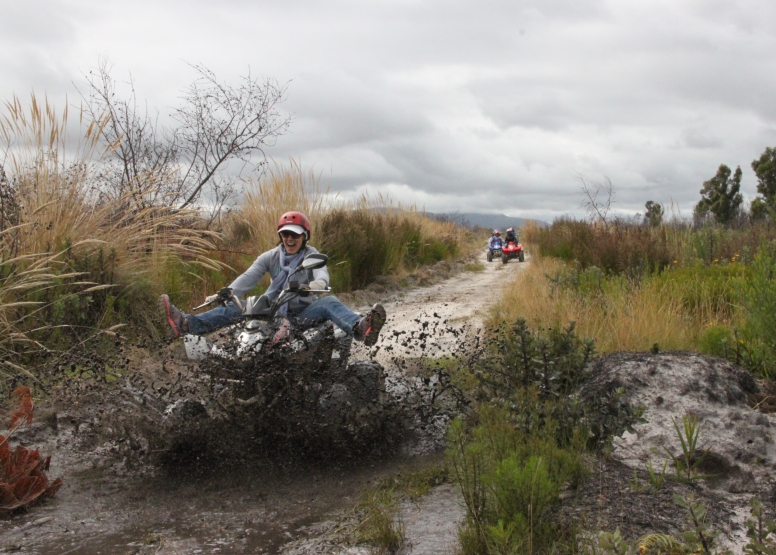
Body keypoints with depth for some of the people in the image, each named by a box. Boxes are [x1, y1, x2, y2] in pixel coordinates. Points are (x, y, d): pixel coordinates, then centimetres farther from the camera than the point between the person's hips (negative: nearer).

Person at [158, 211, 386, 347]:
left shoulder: (312, 256, -1)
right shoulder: (270, 257, 7)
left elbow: (322, 275, -22)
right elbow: (248, 277, -5)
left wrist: (318, 284, -49)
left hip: (304, 312, -3)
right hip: (274, 308, 3)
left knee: (330, 302, -32)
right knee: (234, 307, -15)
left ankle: (361, 329, -63)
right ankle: (184, 324, -31)